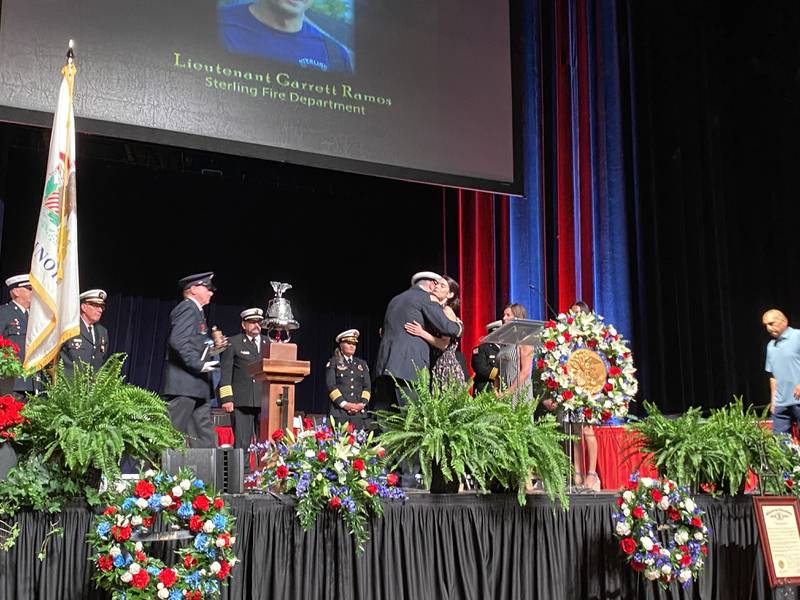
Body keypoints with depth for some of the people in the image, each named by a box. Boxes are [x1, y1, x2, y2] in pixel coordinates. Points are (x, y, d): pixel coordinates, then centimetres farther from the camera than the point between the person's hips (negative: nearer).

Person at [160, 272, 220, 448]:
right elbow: (178, 340, -22)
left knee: (205, 434, 8)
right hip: (184, 382, -11)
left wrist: (212, 347, 11)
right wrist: (198, 364, -22)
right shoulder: (187, 308, -9)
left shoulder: (196, 311, 23)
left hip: (197, 387, 11)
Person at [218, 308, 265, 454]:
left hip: (265, 401, 3)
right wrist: (227, 398, -7)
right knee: (241, 442, -4)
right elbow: (225, 372, 2)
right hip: (242, 400, -3)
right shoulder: (233, 343, 7)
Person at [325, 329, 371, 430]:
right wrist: (344, 404, -11)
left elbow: (367, 386, 14)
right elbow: (330, 386, -1)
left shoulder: (362, 364, 22)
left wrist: (363, 403, -4)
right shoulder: (333, 363, 9)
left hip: (359, 412, 3)